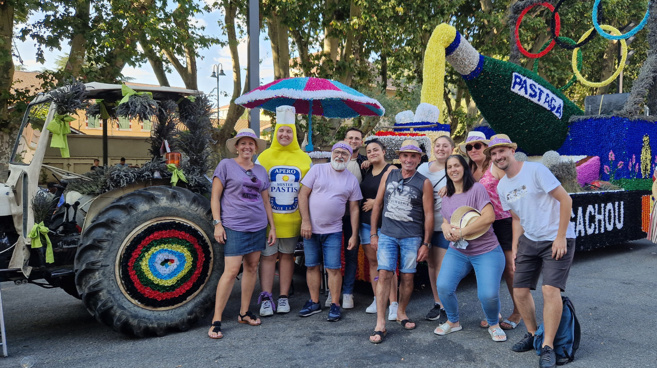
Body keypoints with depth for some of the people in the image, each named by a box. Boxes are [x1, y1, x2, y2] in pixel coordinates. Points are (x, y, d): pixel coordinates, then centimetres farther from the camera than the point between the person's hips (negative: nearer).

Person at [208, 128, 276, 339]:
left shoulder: (261, 171, 14)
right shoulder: (226, 165, 0)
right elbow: (215, 197, -2)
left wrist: (272, 227, 14)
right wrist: (217, 223, -10)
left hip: (258, 226, 6)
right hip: (234, 227, -5)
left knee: (252, 268, 9)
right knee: (231, 271, -10)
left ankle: (244, 312, 22)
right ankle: (216, 320, -2)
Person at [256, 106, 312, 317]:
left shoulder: (304, 159, 7)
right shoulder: (264, 157, 3)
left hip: (292, 218, 2)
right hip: (268, 217, -1)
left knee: (287, 255, 9)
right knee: (268, 256, 0)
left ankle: (284, 297, 18)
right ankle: (266, 298, 7)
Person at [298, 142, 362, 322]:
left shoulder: (351, 180, 5)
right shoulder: (317, 170, -1)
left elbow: (354, 209, 7)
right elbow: (303, 195, -2)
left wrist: (354, 235, 2)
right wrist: (305, 222, -9)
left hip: (333, 231, 0)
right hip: (311, 228, 0)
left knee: (334, 268, -2)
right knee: (312, 266, 8)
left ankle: (335, 305, 10)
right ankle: (314, 302, 21)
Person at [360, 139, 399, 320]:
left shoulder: (391, 170, -5)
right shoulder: (367, 171, 15)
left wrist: (375, 202, -12)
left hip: (384, 222, -6)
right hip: (366, 222, 6)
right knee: (372, 261, 9)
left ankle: (393, 304, -4)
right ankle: (377, 300, 18)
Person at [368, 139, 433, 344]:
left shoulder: (424, 183, 0)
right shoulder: (388, 176, 6)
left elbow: (428, 215, 0)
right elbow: (378, 204, 10)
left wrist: (425, 244, -2)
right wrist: (373, 233, 7)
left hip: (412, 237, -1)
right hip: (387, 234, 1)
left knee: (407, 278, 6)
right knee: (384, 275, -7)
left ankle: (401, 312, 30)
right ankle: (380, 324, -3)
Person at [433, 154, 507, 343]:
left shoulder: (477, 189, -10)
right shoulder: (446, 197, 10)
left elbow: (489, 217, -20)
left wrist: (461, 232, -21)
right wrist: (446, 228, -7)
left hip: (486, 251, -5)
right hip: (457, 251, 5)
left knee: (488, 295, -16)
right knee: (443, 287, -13)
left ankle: (494, 324, 18)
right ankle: (453, 322, 15)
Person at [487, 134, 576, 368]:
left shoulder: (535, 170, -15)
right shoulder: (502, 187, 8)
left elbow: (565, 199, -15)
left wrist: (560, 237, -17)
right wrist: (515, 247, 8)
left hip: (557, 240, -7)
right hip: (529, 241, 7)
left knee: (550, 289, -18)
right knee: (520, 290, 5)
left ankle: (548, 347, -5)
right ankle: (533, 335, 27)